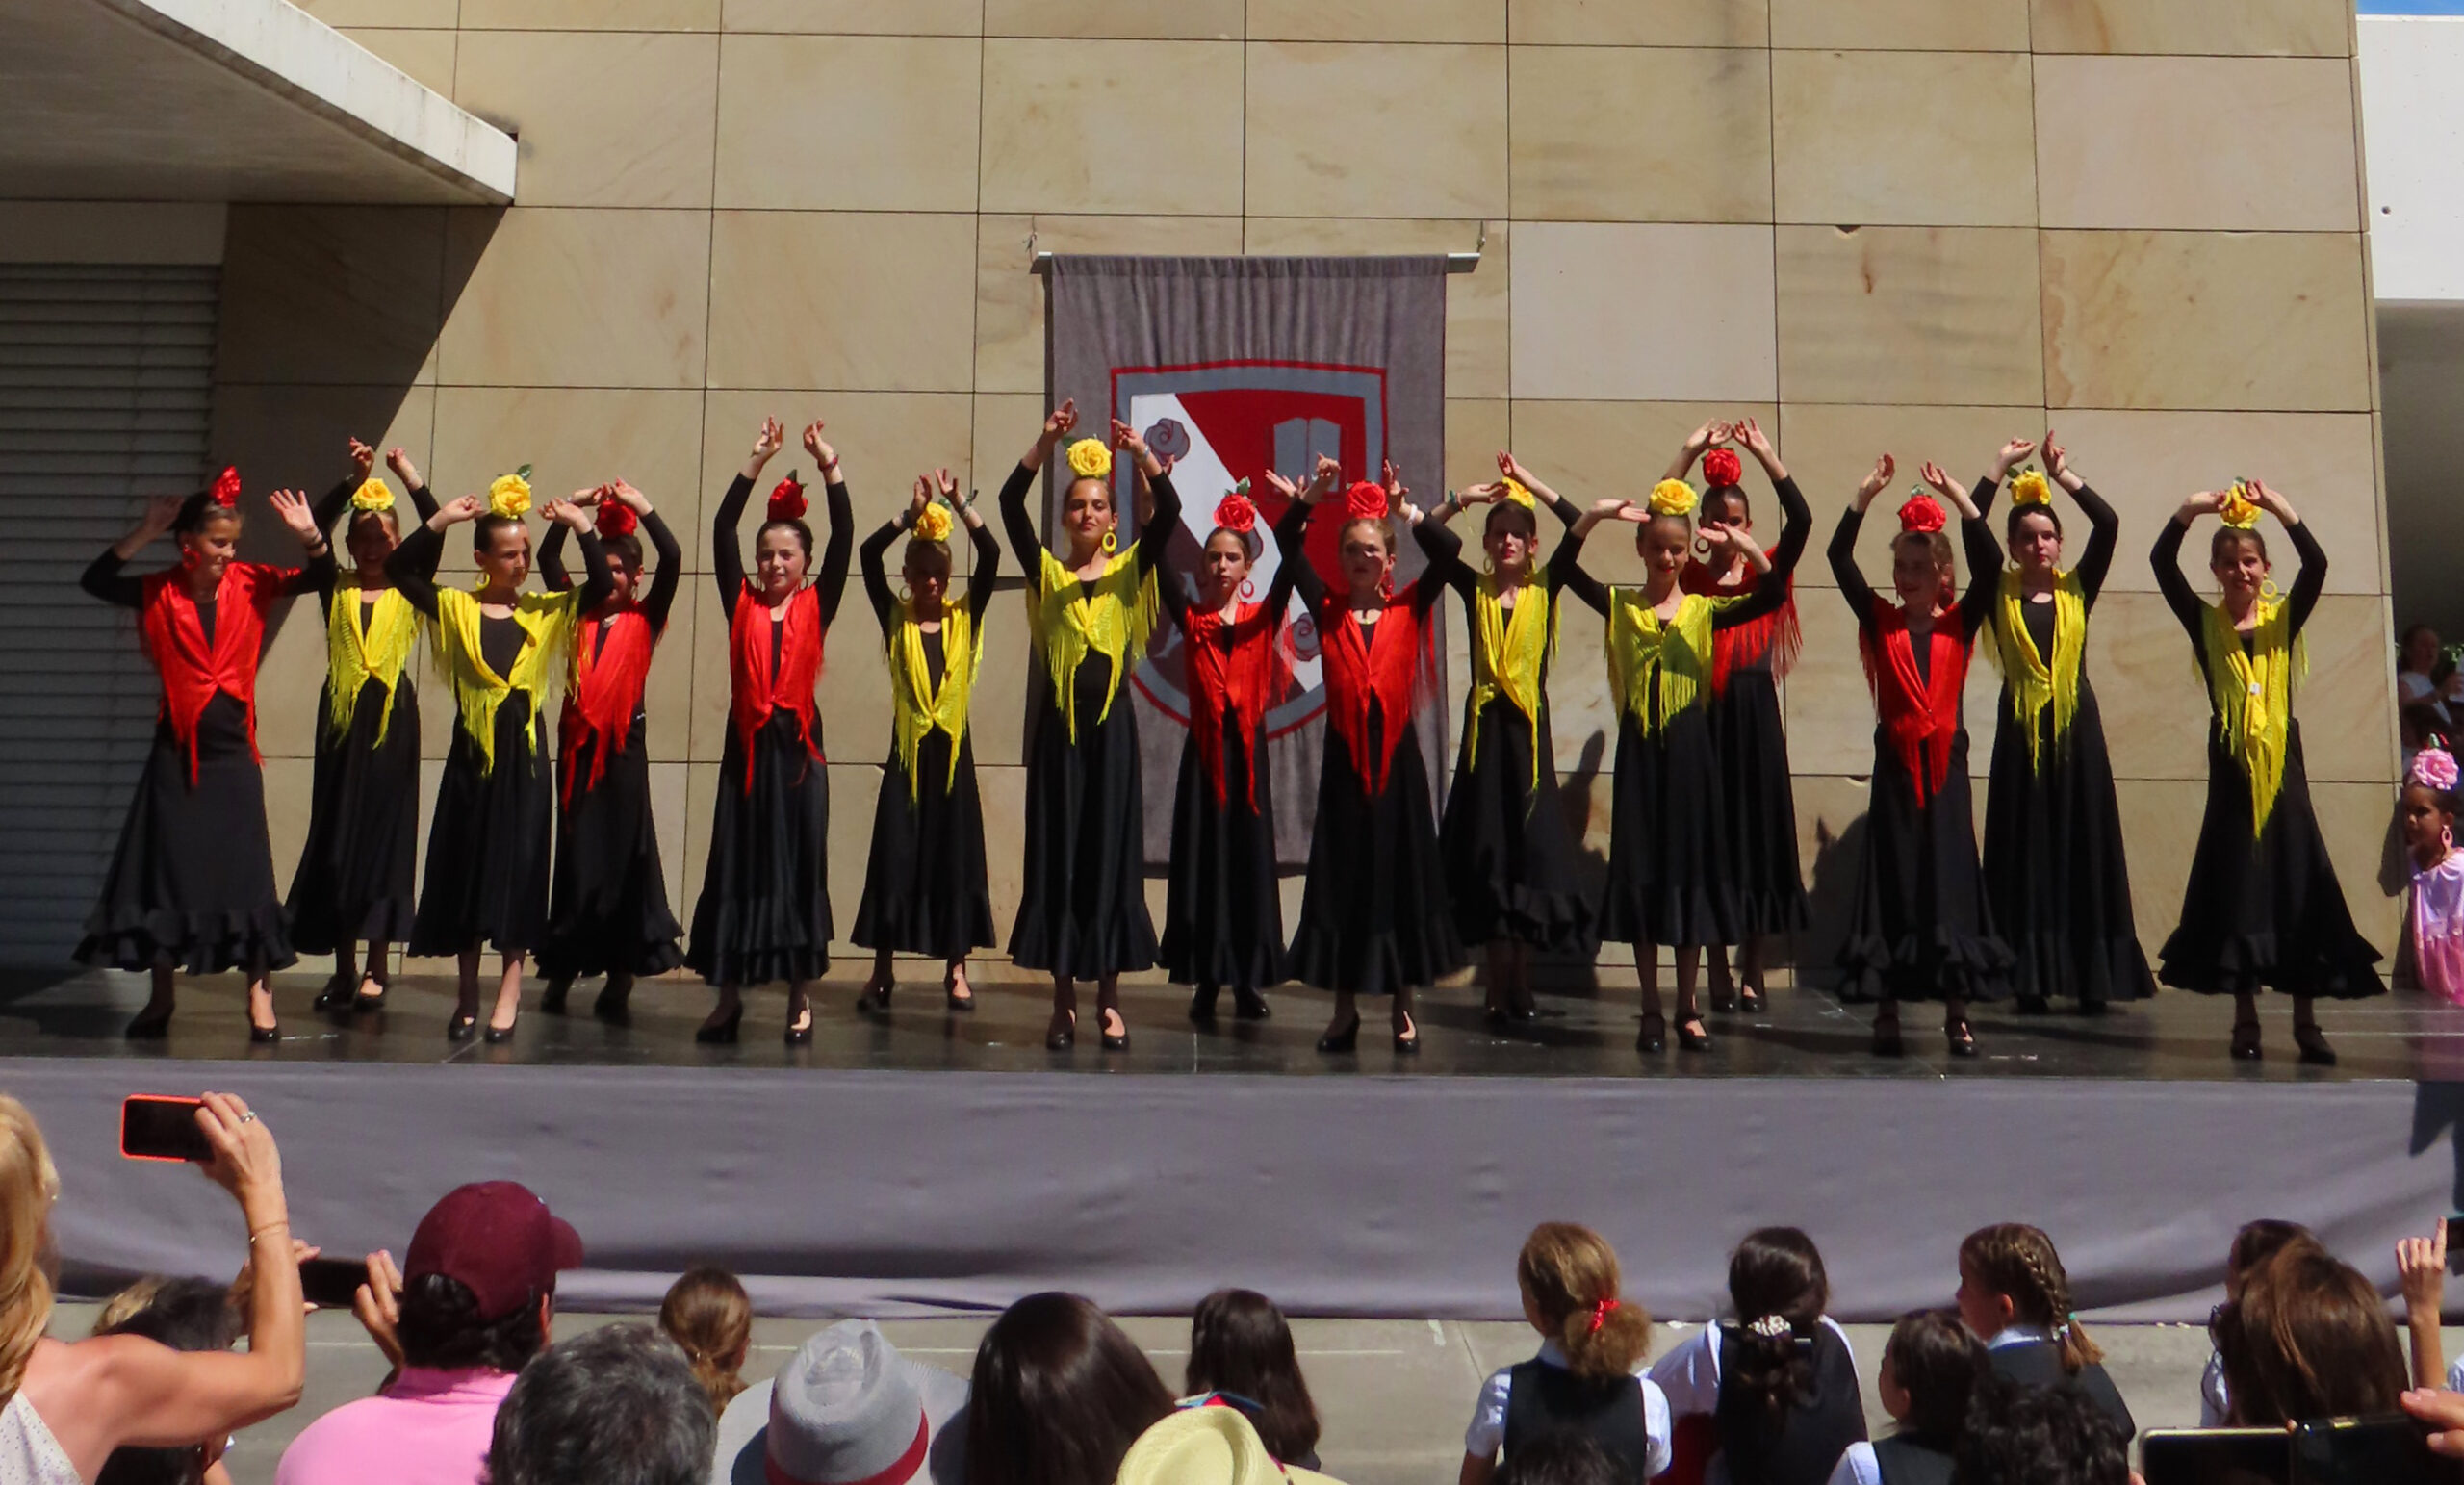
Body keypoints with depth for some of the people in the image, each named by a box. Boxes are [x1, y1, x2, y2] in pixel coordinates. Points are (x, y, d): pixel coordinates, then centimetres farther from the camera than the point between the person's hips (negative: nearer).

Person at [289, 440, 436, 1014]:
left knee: (385, 832, 0)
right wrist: (352, 482, -18)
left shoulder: (409, 590, 5)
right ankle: (344, 968, 13)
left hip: (392, 717, -1)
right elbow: (313, 532, -7)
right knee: (337, 833, 4)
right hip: (342, 714, 2)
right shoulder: (335, 589, 7)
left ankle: (377, 966, 8)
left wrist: (412, 479, -16)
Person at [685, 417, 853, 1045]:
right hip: (747, 745, 1)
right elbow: (721, 531, 1)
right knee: (737, 863, 4)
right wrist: (756, 461, -2)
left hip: (798, 745, -1)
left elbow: (844, 537, -2)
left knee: (801, 864, 2)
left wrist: (830, 466, -6)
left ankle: (801, 997, 11)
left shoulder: (816, 606, 6)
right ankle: (729, 995, 14)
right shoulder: (742, 604, 8)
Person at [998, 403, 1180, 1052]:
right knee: (1057, 853, 3)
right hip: (1059, 722, 1)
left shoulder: (1130, 571, 6)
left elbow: (1169, 513, -9)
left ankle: (1109, 998, 11)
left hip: (1111, 724, 0)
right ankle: (1063, 1001, 11)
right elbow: (1010, 505, -6)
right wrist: (1046, 443, -16)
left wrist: (1141, 453, -22)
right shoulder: (1047, 573, 6)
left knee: (1111, 852, 2)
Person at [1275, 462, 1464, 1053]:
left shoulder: (1408, 609, 4)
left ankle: (1404, 1008, 17)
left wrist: (1405, 510, -11)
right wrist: (1308, 500, -12)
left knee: (1400, 874, 5)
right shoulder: (1328, 609, 5)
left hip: (1396, 754, 0)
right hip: (1345, 755, 1)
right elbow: (1288, 550, -1)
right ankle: (1345, 1010, 17)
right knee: (1343, 876, 6)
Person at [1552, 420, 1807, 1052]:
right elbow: (1562, 567, -8)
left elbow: (1773, 594, -10)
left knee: (1690, 867, 5)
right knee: (1640, 870, 3)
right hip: (1639, 747, 0)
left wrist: (1746, 545, -20)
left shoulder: (1705, 609, 3)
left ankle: (1688, 1009, 16)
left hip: (1690, 745, 0)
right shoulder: (1619, 605, 4)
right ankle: (1651, 1011, 12)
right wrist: (1593, 517, -18)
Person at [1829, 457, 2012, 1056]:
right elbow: (1840, 560, -4)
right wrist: (1866, 494, -9)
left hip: (1945, 763, 0)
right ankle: (1886, 1010, 10)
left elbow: (1989, 564, -9)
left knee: (1950, 878, 3)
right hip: (1895, 763, 0)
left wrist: (1959, 498, -11)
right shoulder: (1880, 621, 4)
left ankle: (1956, 1012, 10)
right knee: (1893, 880, 3)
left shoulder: (1960, 623, 4)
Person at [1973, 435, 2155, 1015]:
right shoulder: (2000, 592, 4)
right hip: (2022, 730, -1)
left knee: (2085, 848, 2)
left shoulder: (2077, 588, 8)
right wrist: (2001, 467, -2)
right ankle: (2031, 981, 2)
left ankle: (2092, 979, 5)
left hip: (2077, 728, 2)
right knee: (2026, 853, -1)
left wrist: (2062, 473, 1)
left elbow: (2108, 524, -2)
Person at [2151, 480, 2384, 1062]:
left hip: (2283, 762, 1)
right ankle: (2245, 1019, 11)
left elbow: (2317, 565, -11)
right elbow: (2162, 564, -7)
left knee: (2299, 885, 1)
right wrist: (2190, 510, -16)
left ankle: (2305, 1020, 8)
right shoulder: (2205, 623, 4)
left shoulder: (2284, 617, 5)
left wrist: (2280, 508, -17)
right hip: (2231, 765, 0)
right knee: (2237, 887, 3)